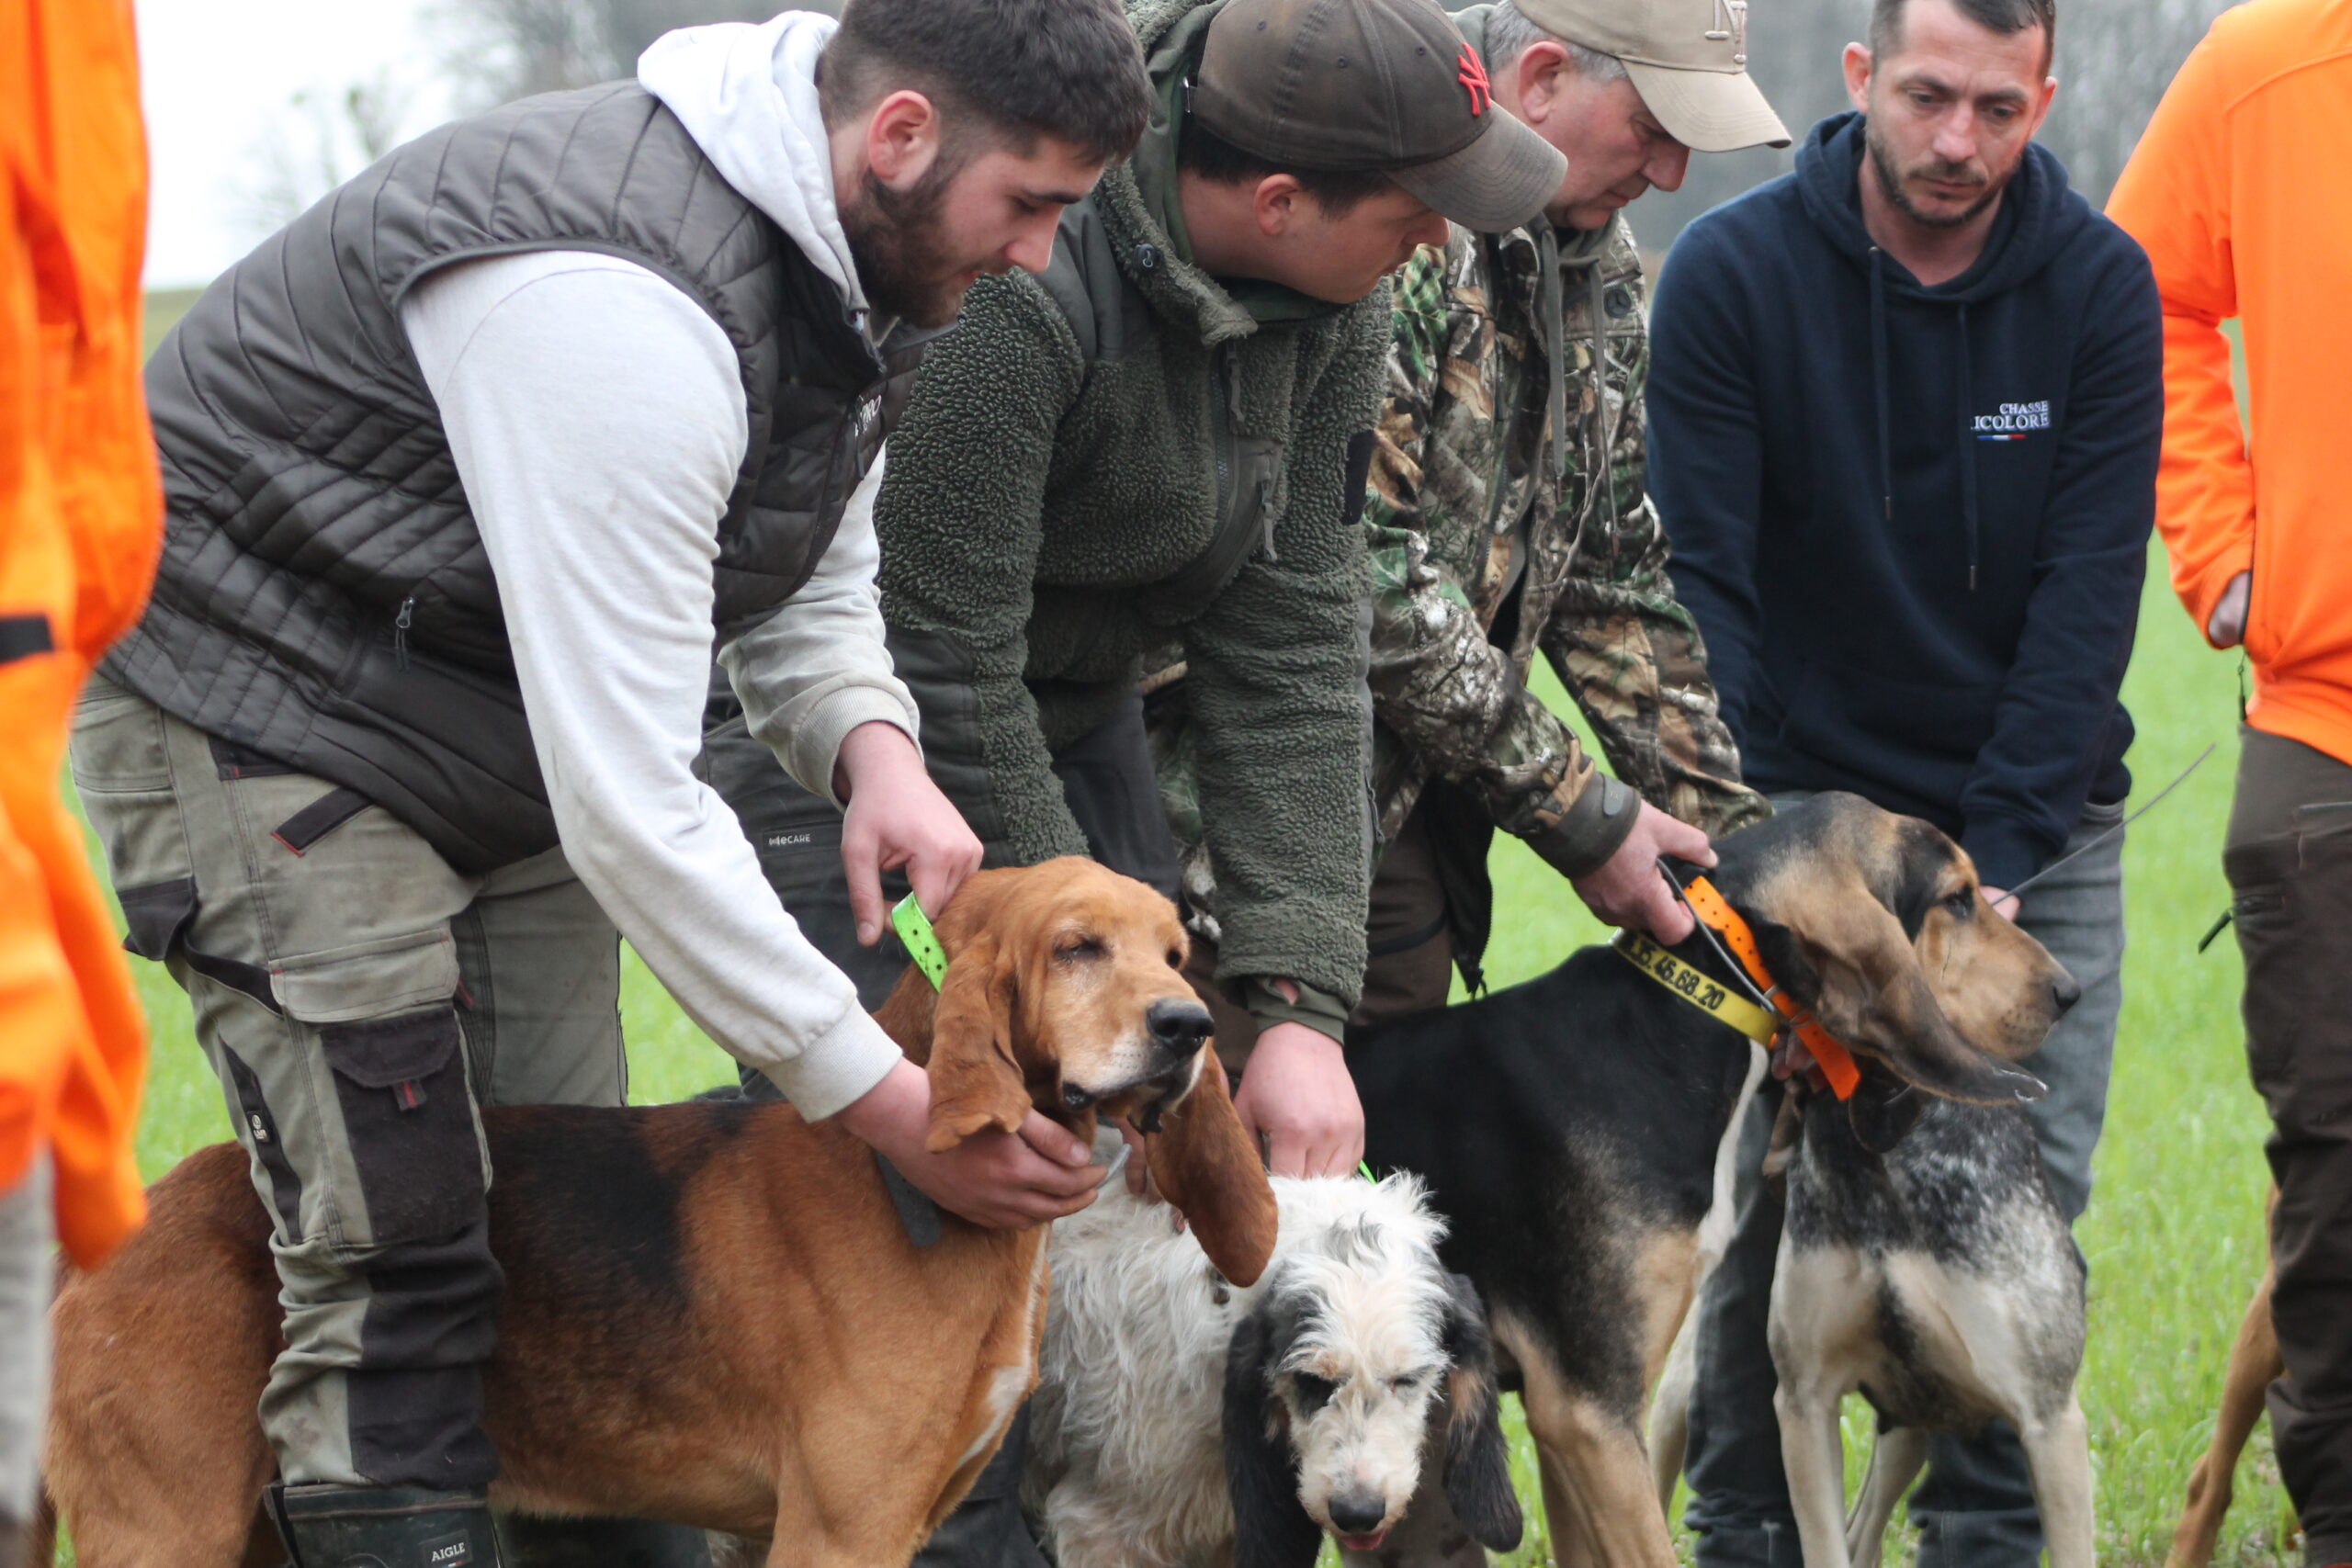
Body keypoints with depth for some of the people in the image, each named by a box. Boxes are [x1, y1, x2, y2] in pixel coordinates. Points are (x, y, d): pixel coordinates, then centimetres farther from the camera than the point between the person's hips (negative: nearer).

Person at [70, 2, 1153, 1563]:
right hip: (260, 714, -9)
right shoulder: (617, 307, -34)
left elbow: (809, 572, 12)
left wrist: (871, 745, -12)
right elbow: (630, 805, -33)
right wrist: (883, 1097, -28)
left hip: (505, 732, 9)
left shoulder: (852, 261, -5)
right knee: (400, 1273, -14)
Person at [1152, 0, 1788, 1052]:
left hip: (1410, 820, 9)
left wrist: (1734, 830, 10)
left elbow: (1613, 567, 17)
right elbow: (1359, 561, -23)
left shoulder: (1593, 253, 10)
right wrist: (1574, 814, -15)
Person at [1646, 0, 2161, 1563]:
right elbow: (1702, 583, -10)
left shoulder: (2099, 287, -6)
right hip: (1805, 805, -1)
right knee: (1767, 1190, -7)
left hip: (2040, 820, 1)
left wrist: (2000, 854, -17)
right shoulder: (1733, 273, -10)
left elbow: (2090, 592, -9)